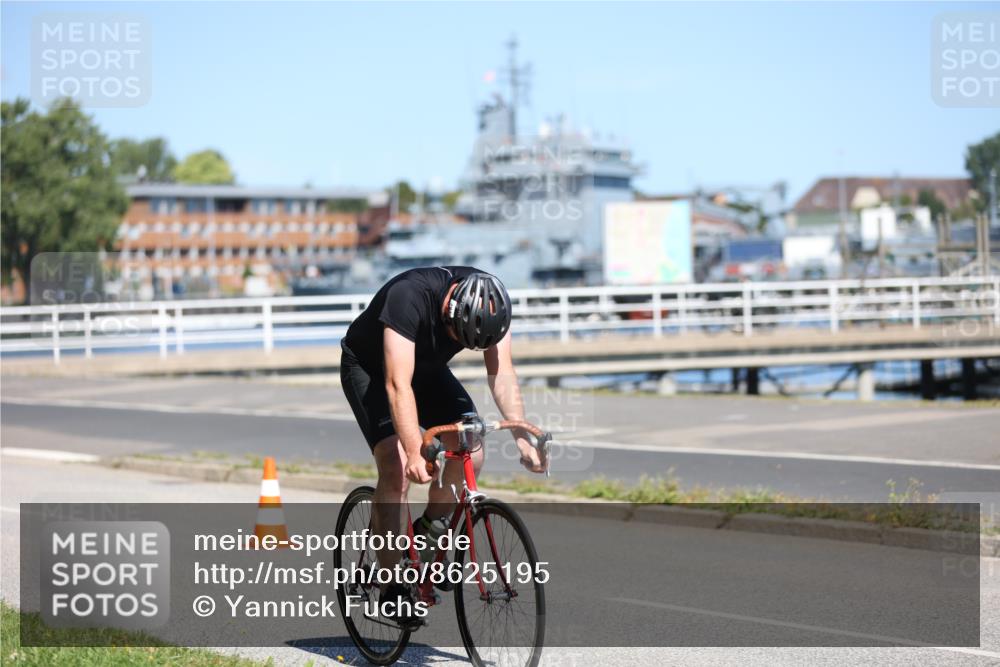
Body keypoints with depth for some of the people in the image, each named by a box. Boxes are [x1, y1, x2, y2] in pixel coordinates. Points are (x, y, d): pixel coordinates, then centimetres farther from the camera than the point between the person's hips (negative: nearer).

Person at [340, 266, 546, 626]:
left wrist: (522, 438, -35)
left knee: (469, 453, -15)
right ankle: (392, 589, -16)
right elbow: (398, 384, -43)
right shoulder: (408, 296, -39)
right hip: (369, 367, -5)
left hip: (428, 368, 5)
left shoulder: (490, 303, -23)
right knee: (397, 468, -23)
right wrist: (414, 454, -50)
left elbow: (501, 373, -23)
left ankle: (430, 526, 12)